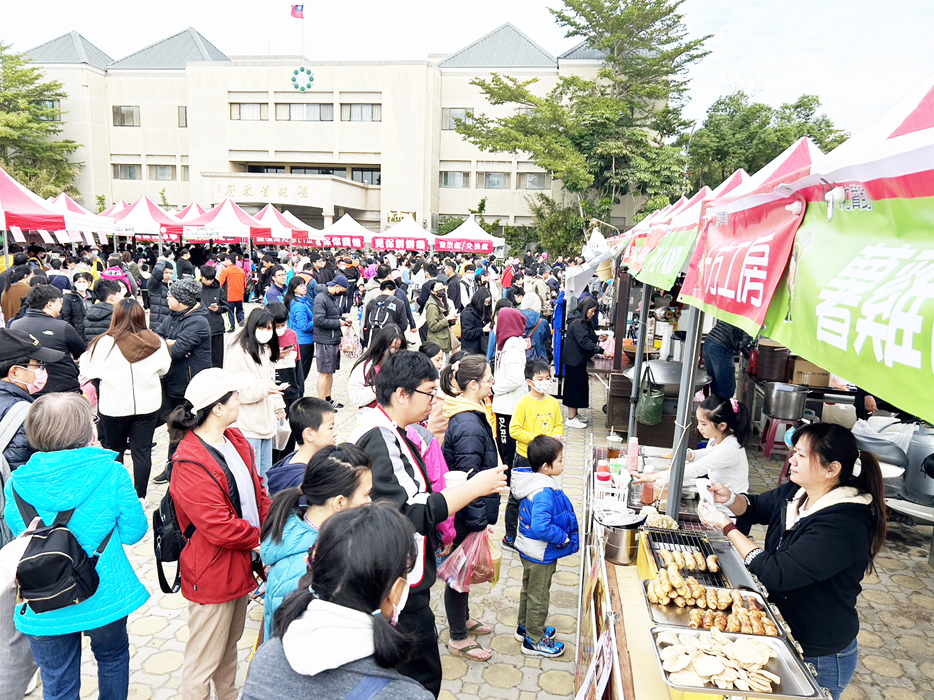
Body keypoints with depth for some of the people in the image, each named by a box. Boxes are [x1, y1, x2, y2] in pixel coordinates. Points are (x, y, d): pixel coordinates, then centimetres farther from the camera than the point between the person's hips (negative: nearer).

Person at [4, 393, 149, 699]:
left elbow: (17, 532, 6)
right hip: (105, 598, -1)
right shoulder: (111, 473, -19)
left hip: (43, 609, 2)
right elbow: (133, 532, -10)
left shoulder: (17, 484, -10)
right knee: (112, 657, 28)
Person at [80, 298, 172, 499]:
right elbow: (164, 368, 7)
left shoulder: (105, 343, -15)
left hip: (115, 406, -1)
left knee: (114, 452, 17)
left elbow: (85, 368, -3)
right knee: (142, 451, 9)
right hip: (147, 405, 1)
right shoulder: (155, 342, -8)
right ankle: (140, 497, 15)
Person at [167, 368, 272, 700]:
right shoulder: (190, 464, -26)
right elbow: (219, 529, -27)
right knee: (203, 663, 9)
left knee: (229, 647, 27)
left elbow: (256, 490, 9)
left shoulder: (235, 440, 2)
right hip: (212, 577, -9)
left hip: (242, 567, 9)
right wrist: (259, 539, -13)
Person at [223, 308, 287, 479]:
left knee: (266, 472, 17)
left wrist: (278, 406, 17)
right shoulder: (239, 351, -15)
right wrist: (264, 388, -30)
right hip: (248, 426, -9)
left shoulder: (266, 349, 14)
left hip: (266, 421, 9)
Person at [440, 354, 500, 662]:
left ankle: (463, 618, 47)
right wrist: (480, 522, -19)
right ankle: (458, 638, 29)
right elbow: (470, 480, -27)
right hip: (467, 516, -10)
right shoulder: (469, 426, -30)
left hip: (463, 512, 10)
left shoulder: (463, 413, 1)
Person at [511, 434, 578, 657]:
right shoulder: (544, 493, -33)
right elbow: (541, 527, -40)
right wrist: (563, 537, -26)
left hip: (528, 548, 9)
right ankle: (534, 641, 29)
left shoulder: (532, 481, -4)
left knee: (529, 589, 26)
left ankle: (526, 626, 46)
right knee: (538, 597, 11)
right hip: (541, 554, -9)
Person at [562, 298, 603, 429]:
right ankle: (571, 419, 3)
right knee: (574, 387, -4)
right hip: (574, 360, -10)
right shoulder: (577, 323, -19)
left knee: (579, 387, 15)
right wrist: (601, 351, -26)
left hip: (579, 360, 10)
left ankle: (573, 415, 24)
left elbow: (589, 339, 21)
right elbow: (584, 342, -26)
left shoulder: (584, 322, 15)